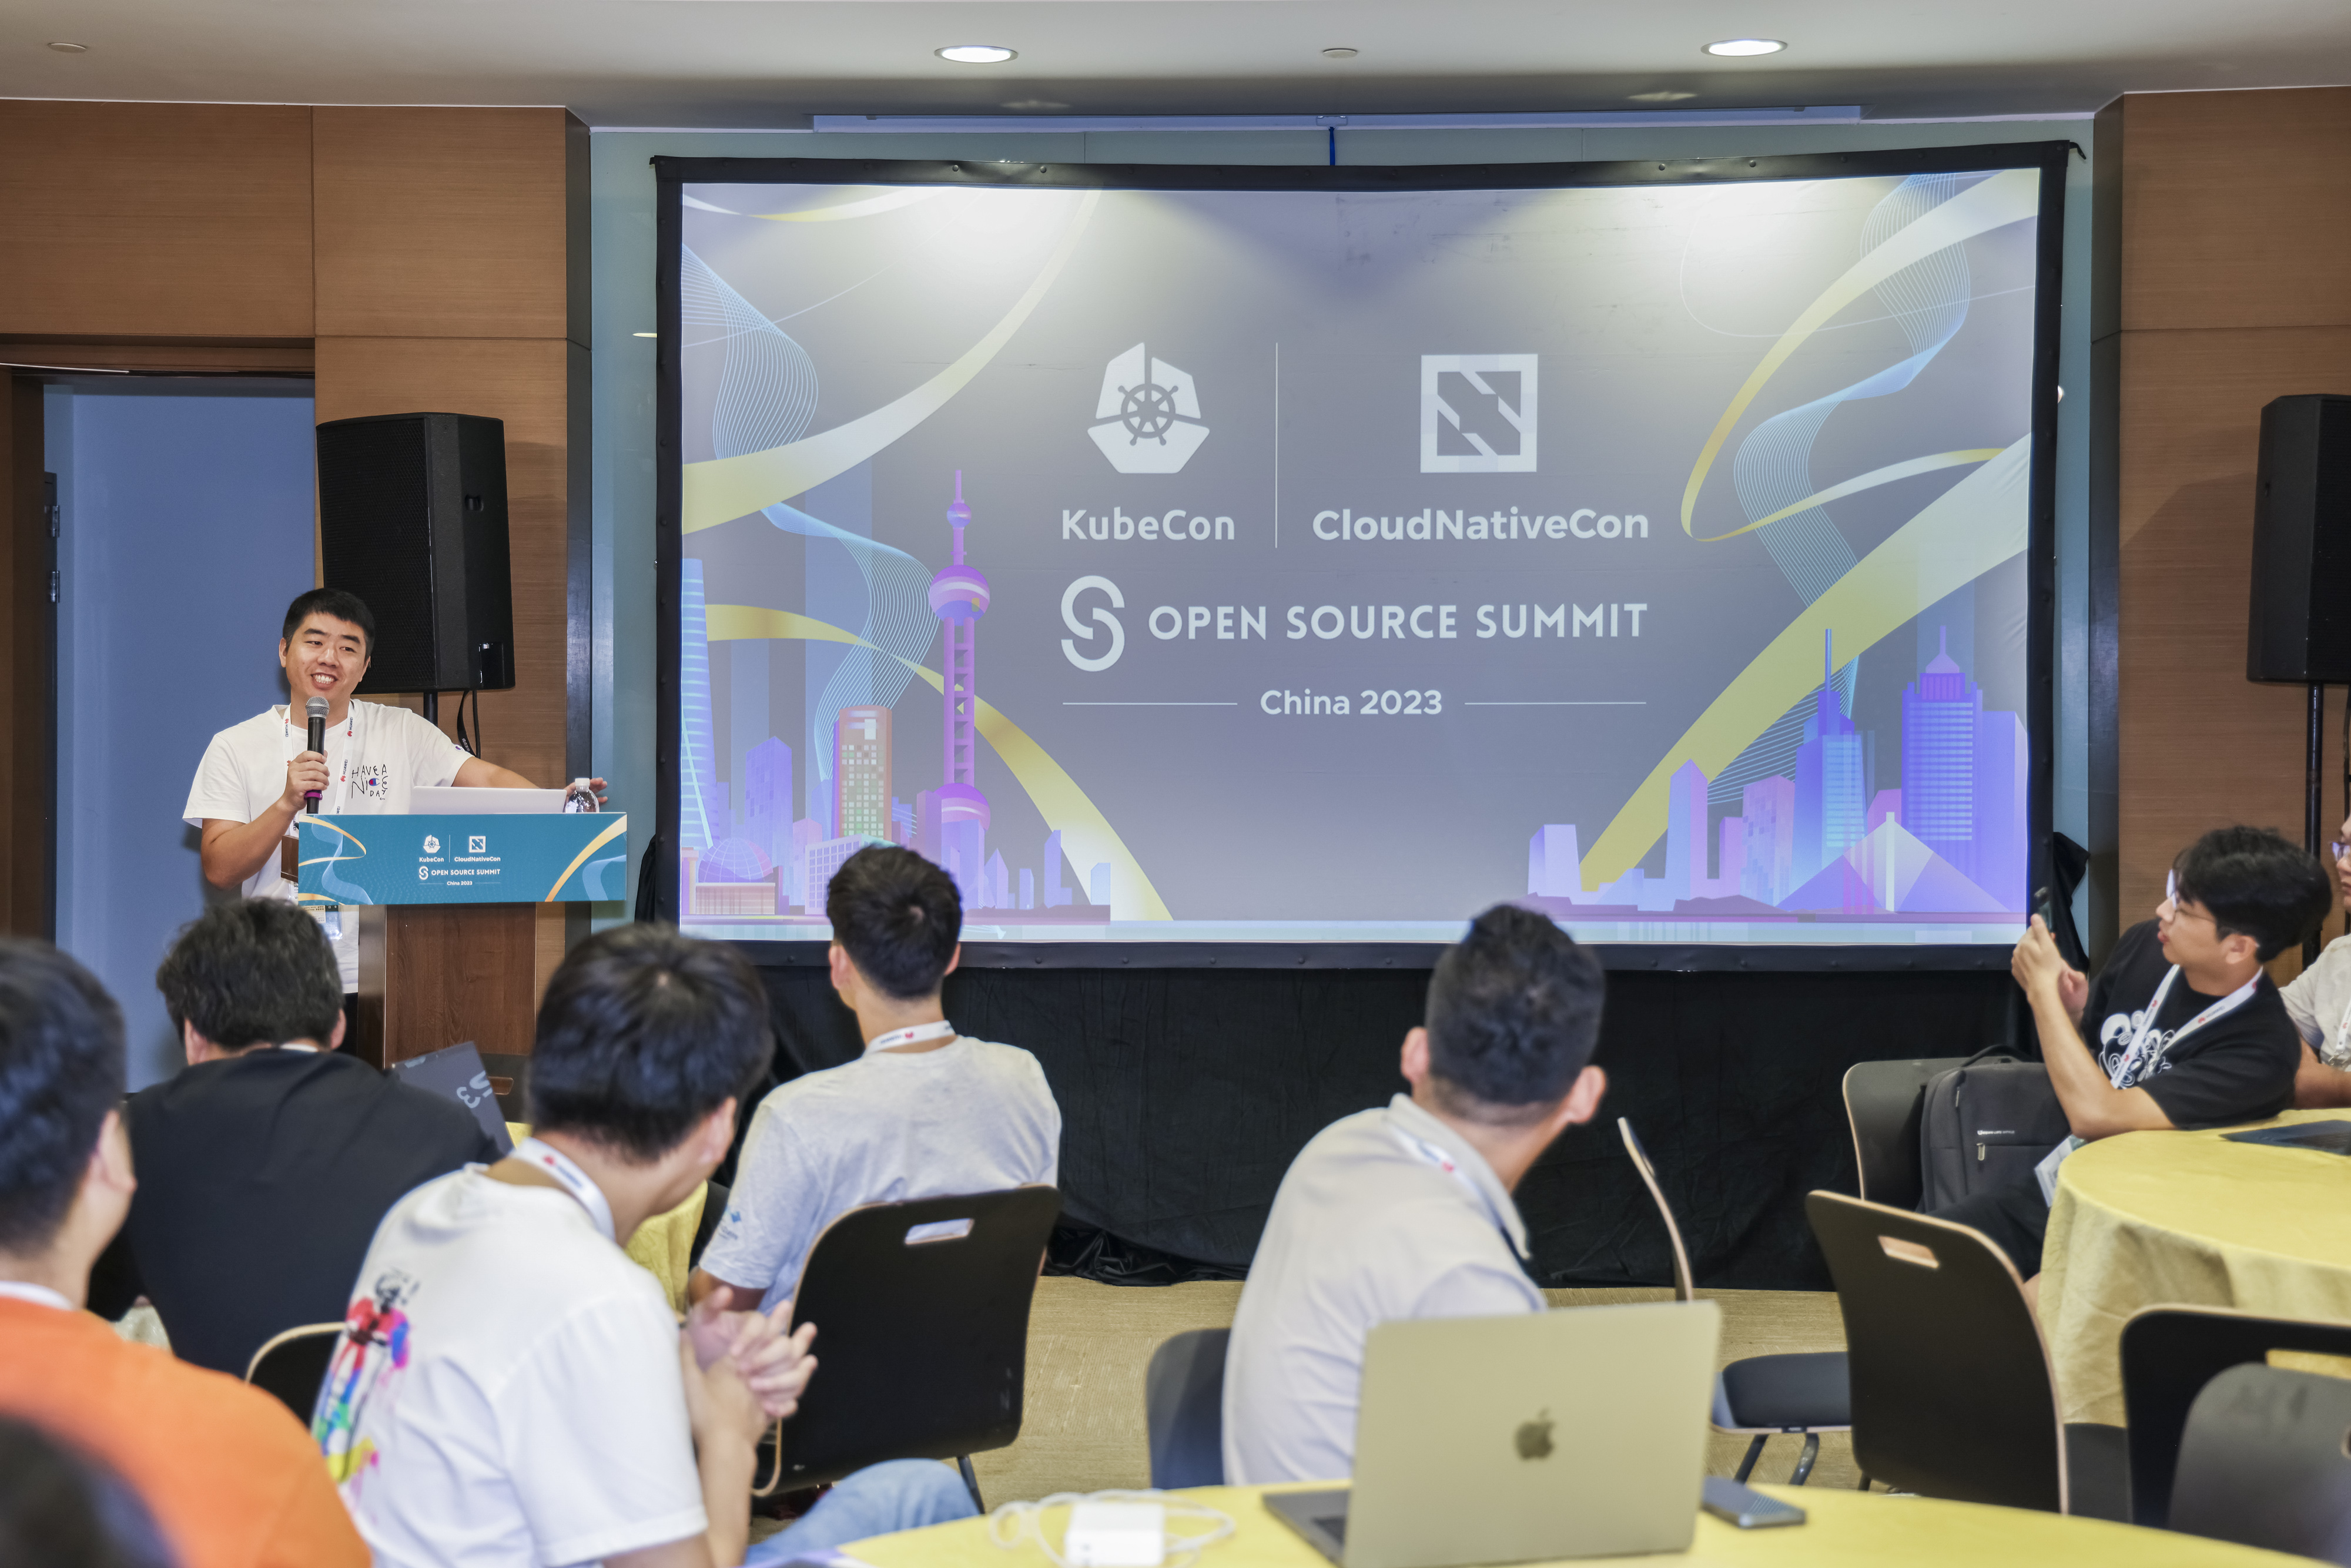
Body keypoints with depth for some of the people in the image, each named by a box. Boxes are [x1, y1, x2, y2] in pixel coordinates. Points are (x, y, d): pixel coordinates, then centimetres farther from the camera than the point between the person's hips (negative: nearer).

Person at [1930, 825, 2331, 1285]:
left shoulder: (2264, 1050, -21)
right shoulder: (2144, 946, 0)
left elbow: (2095, 1114, -28)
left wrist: (2043, 988, -18)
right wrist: (2071, 1012, -6)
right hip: (2051, 1186, 7)